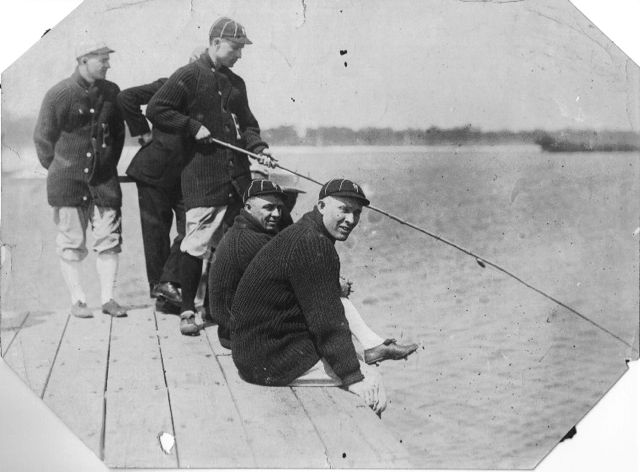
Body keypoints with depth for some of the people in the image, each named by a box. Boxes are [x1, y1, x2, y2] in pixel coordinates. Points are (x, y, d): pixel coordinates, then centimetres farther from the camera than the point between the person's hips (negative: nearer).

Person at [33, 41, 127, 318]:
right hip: (68, 181, -3)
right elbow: (42, 138, 1)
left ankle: (108, 298, 7)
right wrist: (58, 169, 3)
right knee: (71, 242, 2)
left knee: (109, 238, -1)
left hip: (104, 179, 3)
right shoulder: (59, 94, -7)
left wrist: (109, 165, 14)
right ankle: (77, 300, 12)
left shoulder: (112, 92, 5)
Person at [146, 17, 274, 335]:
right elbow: (155, 110, -6)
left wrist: (257, 147, 5)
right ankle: (187, 311, 7)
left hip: (238, 175, 6)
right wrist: (193, 127, -11)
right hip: (202, 176, -6)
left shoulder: (236, 83, 18)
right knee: (197, 244, -6)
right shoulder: (188, 76, -1)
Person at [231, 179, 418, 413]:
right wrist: (352, 378, -18)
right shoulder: (313, 245, -20)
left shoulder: (303, 234, 13)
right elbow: (326, 319, -22)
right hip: (271, 362, -11)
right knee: (370, 380, -11)